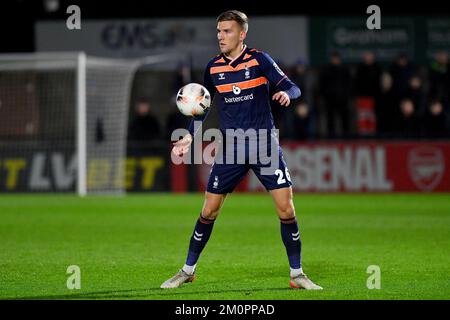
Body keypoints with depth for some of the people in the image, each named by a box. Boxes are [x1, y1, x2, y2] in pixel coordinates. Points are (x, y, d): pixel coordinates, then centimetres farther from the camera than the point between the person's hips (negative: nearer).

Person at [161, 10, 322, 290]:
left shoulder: (259, 60, -5)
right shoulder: (213, 67, 4)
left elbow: (292, 87, -9)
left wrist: (286, 93, -32)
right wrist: (190, 137, 6)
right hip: (230, 149, 2)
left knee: (286, 209, -9)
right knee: (209, 211, 3)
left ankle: (297, 275, 3)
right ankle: (188, 270, 18)